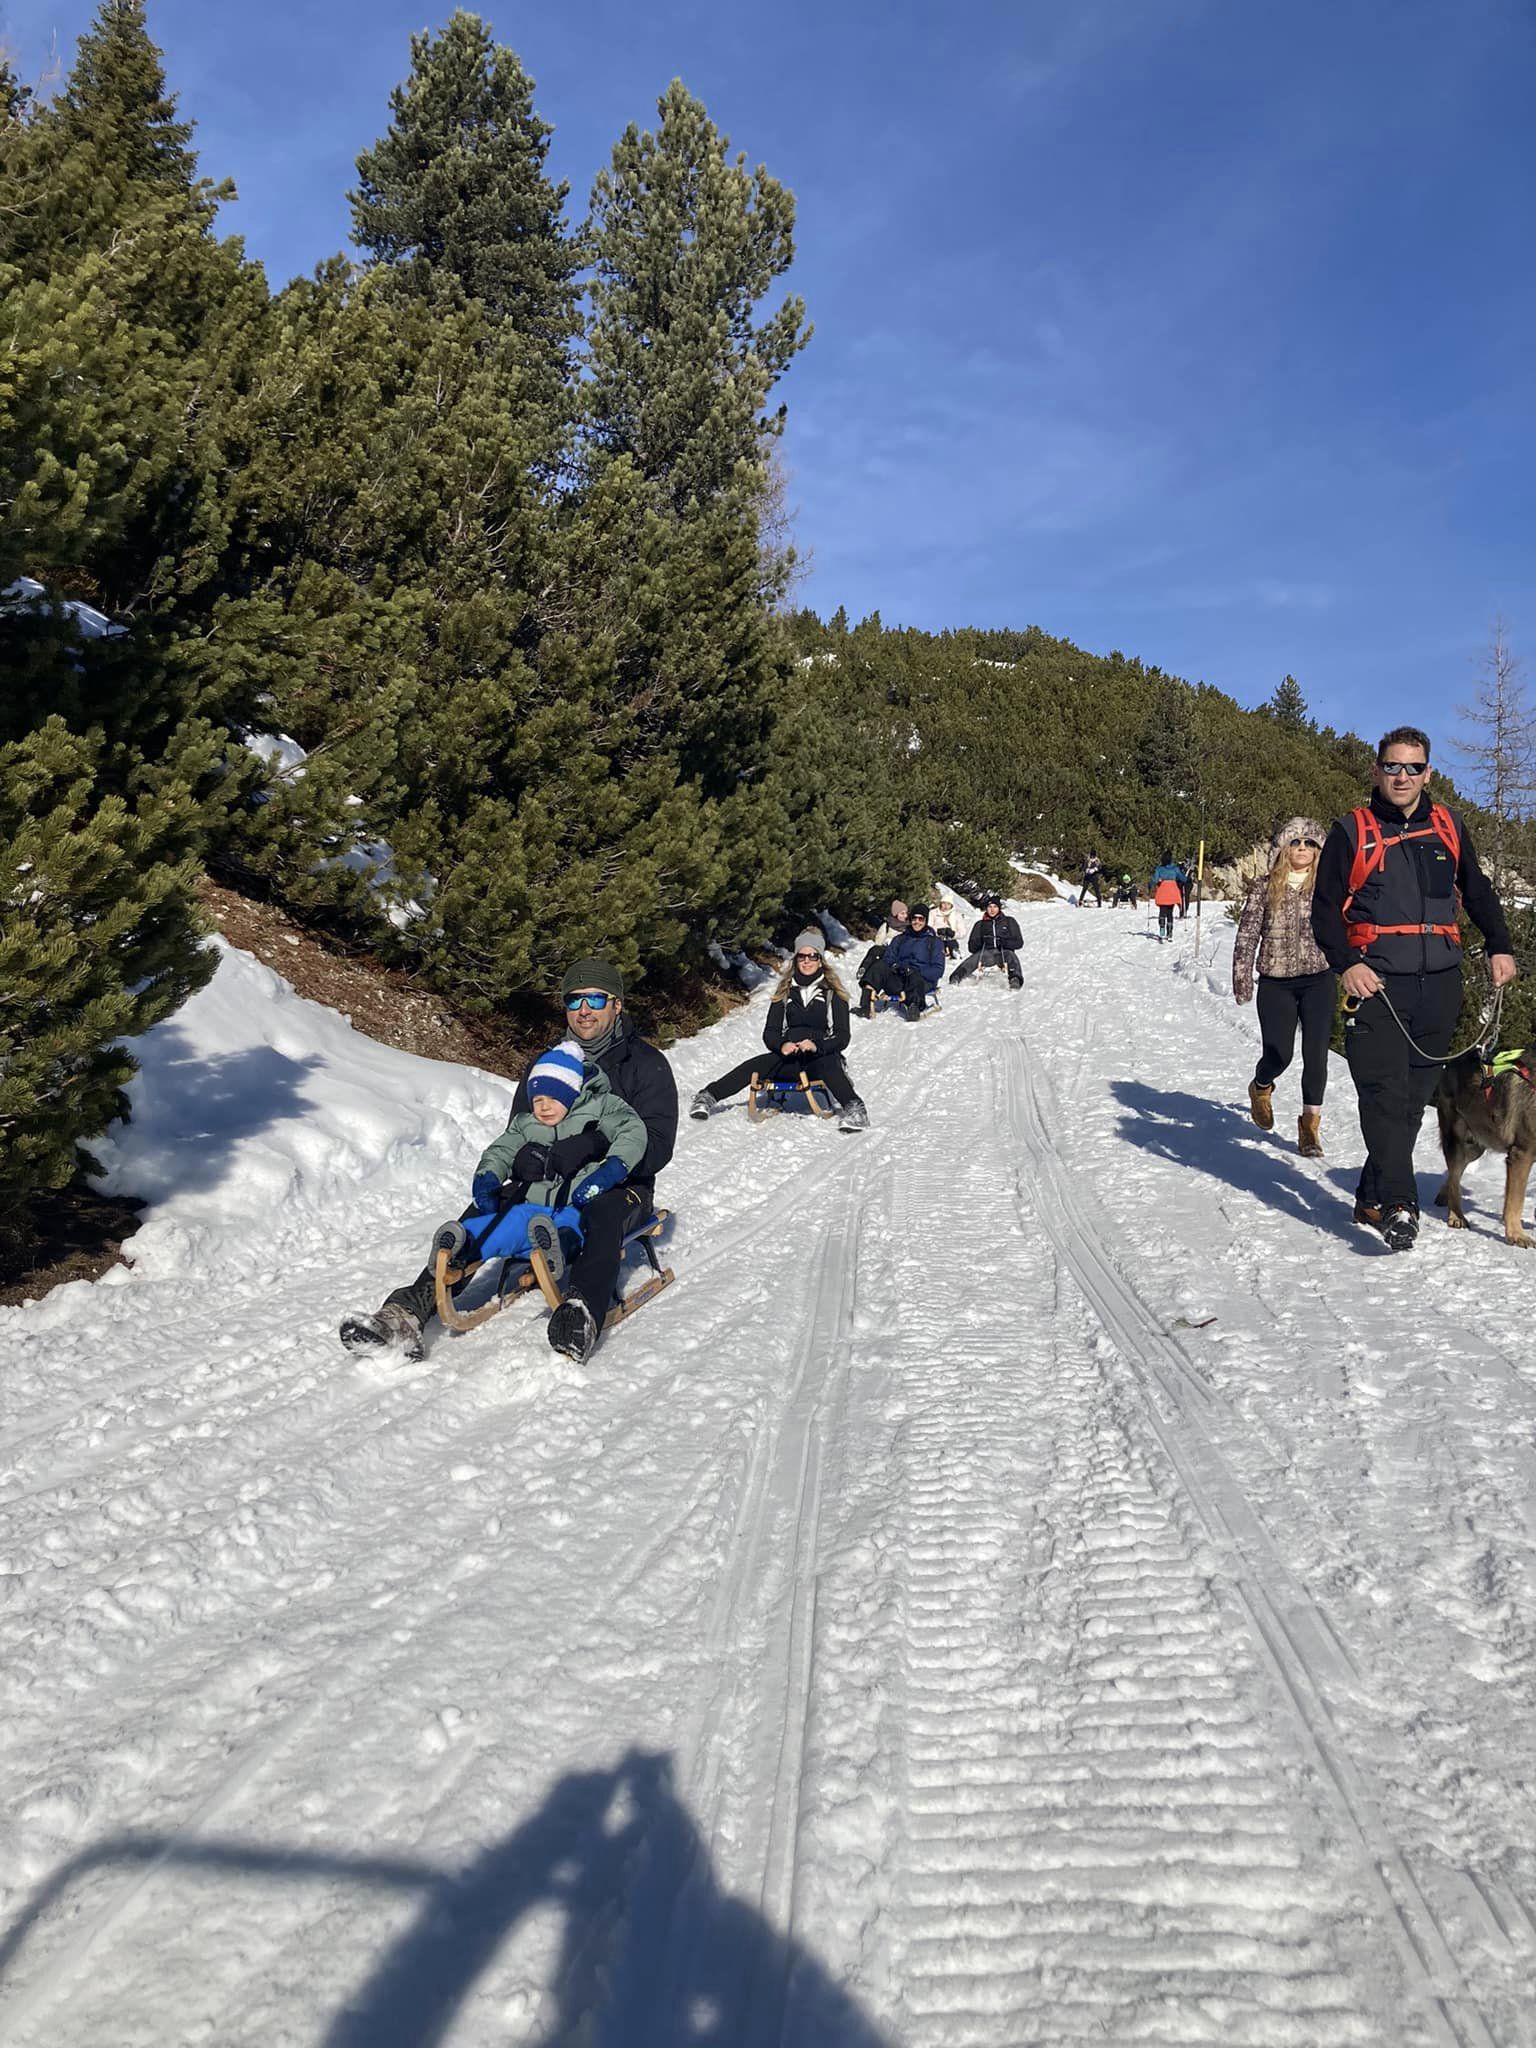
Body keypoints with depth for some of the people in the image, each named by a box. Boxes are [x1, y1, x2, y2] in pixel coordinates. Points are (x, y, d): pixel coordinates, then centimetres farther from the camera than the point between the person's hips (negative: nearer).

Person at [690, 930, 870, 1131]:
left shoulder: (833, 993, 5)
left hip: (822, 1056, -3)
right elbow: (770, 1032, 12)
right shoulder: (785, 992, 14)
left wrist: (817, 1045, -20)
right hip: (788, 1057, 3)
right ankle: (708, 1097, -29)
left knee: (828, 1067, -38)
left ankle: (854, 1108, -57)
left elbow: (843, 1037, 0)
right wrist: (781, 1045, -13)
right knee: (756, 1066, -26)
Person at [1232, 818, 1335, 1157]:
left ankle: (1310, 1124, 11)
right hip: (1276, 983, -1)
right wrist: (1242, 981, -4)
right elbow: (1246, 936, 1)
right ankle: (1261, 1088, 31)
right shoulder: (1265, 887, 2)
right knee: (1279, 1054, -5)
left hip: (1318, 980, 1)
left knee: (1315, 1054, -5)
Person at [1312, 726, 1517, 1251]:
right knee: (1385, 1094, -14)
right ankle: (1398, 1205, -16)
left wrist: (1499, 946, 14)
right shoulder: (1352, 832, 3)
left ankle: (1373, 1197, 15)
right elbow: (1326, 909, 1)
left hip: (1440, 983, 4)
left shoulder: (1448, 828, 14)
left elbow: (1477, 891, 26)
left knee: (1415, 1094, 6)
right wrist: (1346, 965, -13)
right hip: (1377, 983, -4)